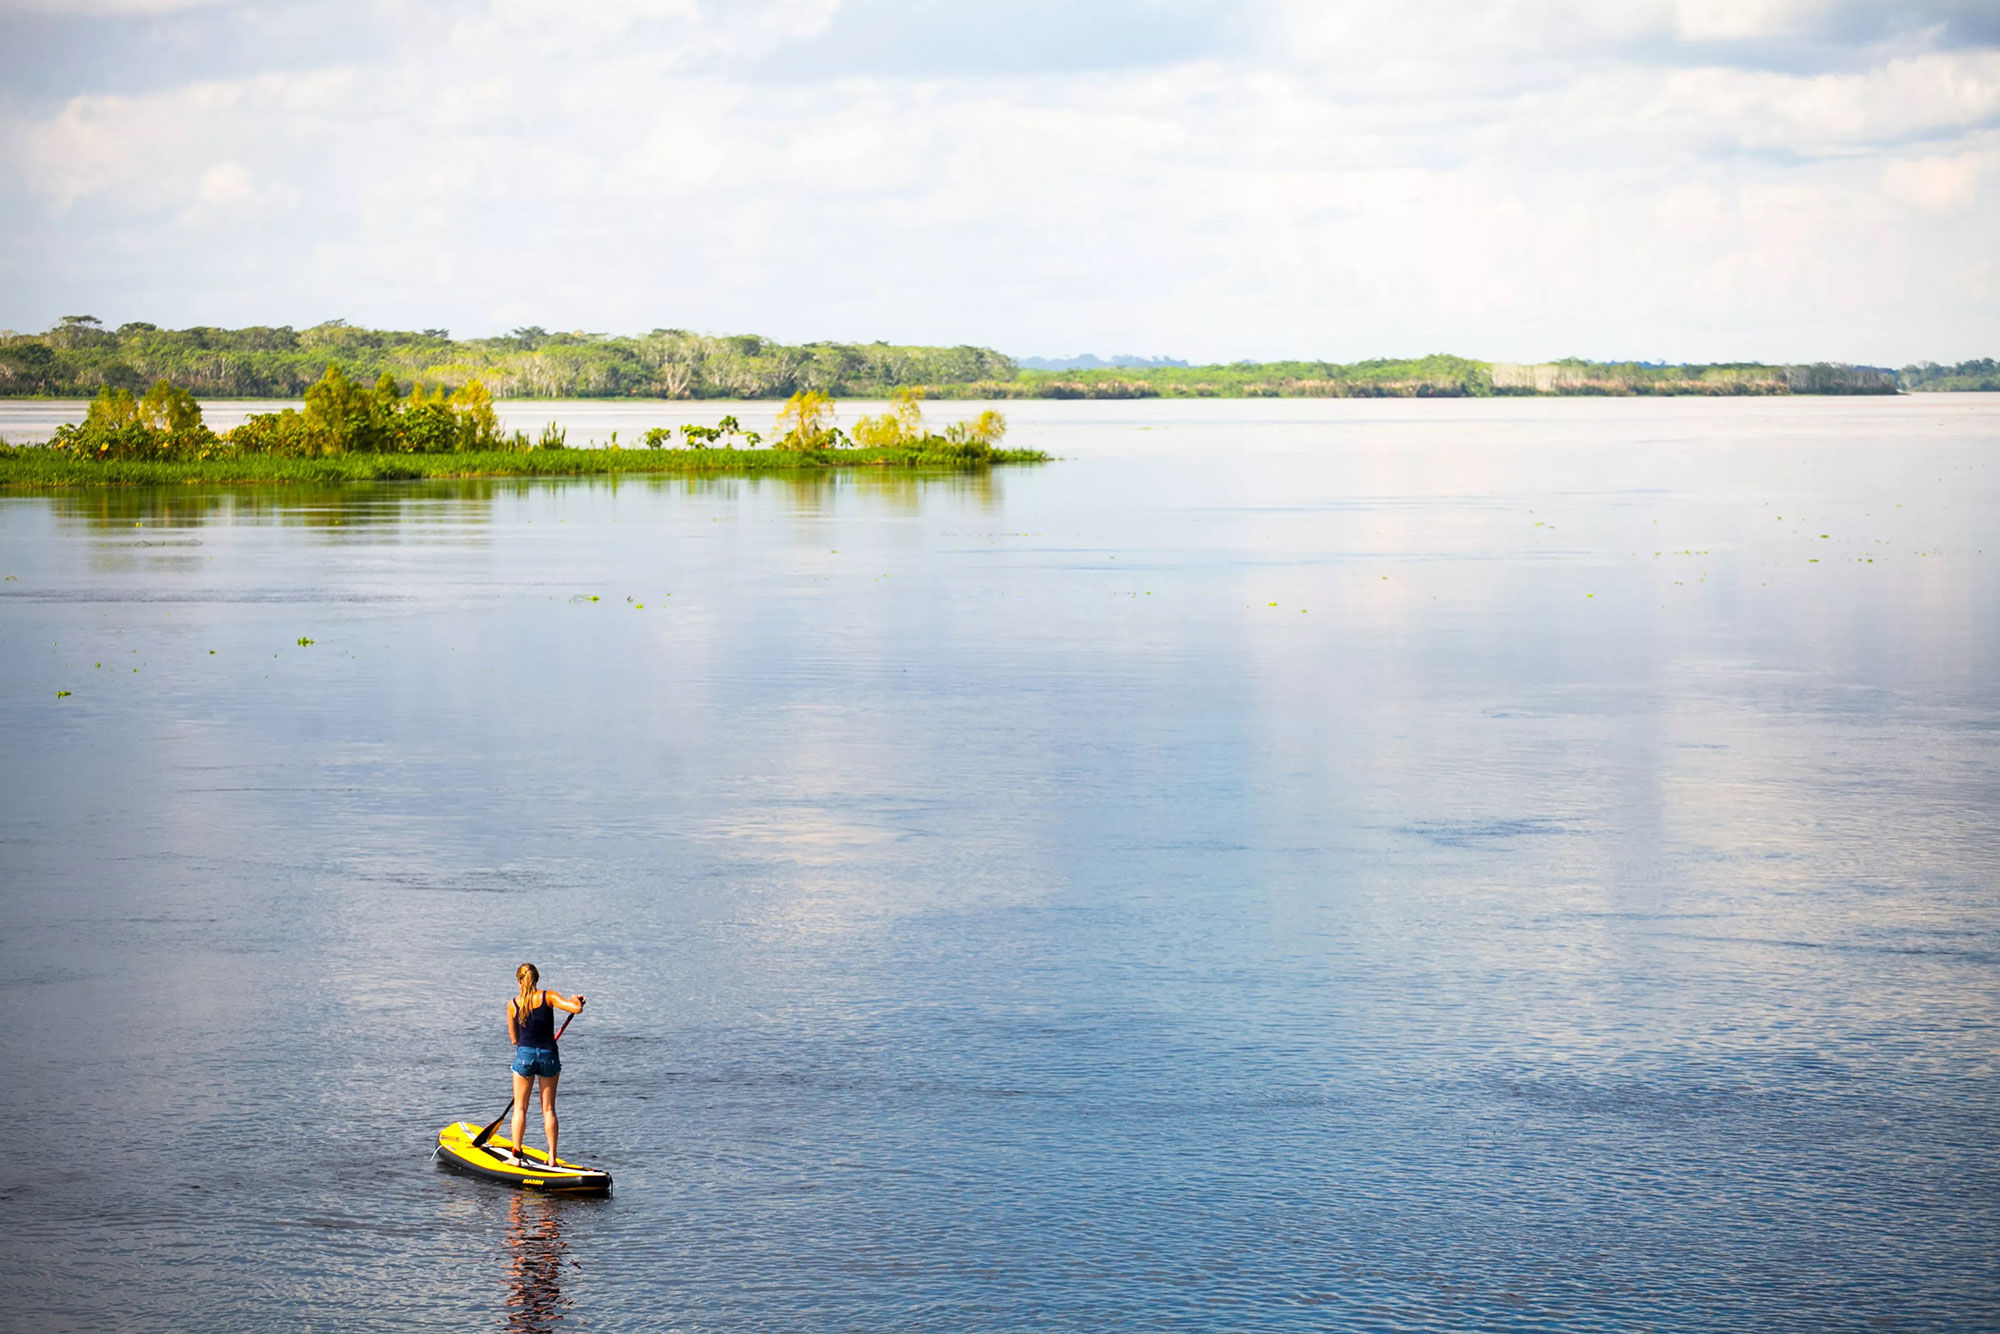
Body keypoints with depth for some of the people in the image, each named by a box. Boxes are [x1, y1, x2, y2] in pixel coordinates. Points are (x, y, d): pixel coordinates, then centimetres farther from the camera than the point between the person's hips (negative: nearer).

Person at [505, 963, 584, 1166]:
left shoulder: (513, 1005, -4)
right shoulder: (548, 997, -8)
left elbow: (514, 1039, 5)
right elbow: (577, 1009, -18)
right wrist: (576, 999, 5)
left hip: (525, 1055, -1)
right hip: (549, 1056, 1)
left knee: (520, 1108, 9)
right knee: (548, 1109, 8)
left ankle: (516, 1155, 7)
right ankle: (552, 1157, 7)